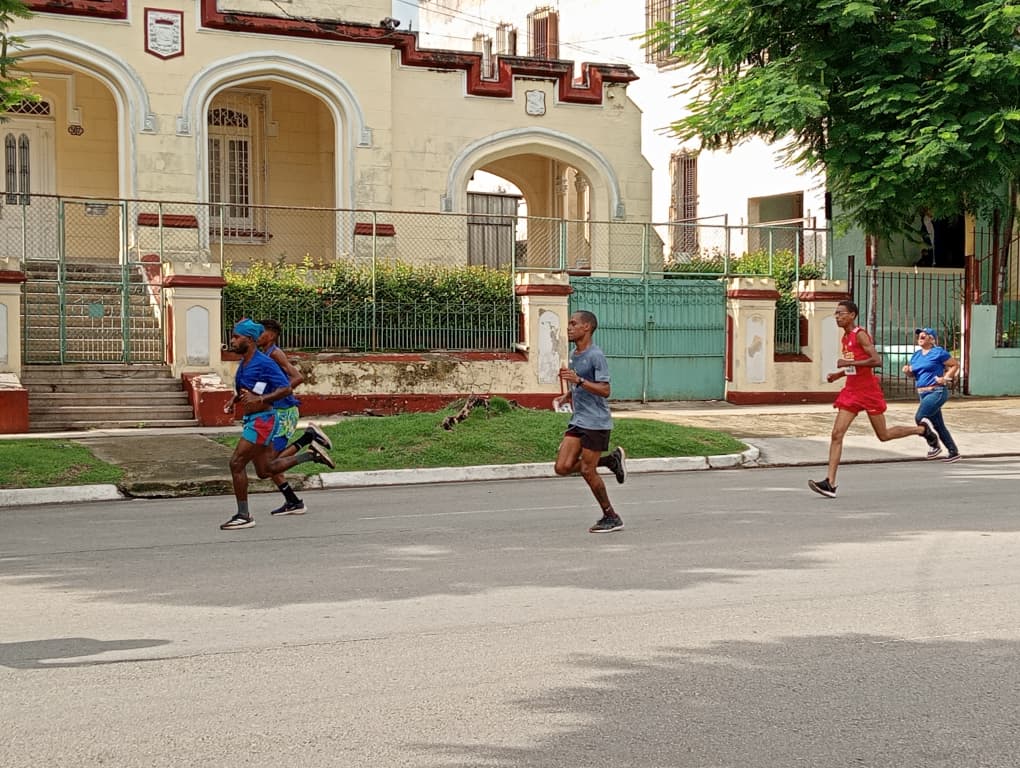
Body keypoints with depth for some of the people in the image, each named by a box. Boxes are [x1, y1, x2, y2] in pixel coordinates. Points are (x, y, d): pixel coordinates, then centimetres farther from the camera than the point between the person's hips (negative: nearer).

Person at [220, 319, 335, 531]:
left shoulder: (263, 363, -16)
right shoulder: (243, 363, 12)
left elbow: (285, 389, -18)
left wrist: (259, 399, -26)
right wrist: (235, 398, 9)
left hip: (262, 420, -10)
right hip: (251, 420, 10)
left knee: (236, 463, -10)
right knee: (265, 470, 15)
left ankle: (243, 516, -1)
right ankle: (311, 454, 24)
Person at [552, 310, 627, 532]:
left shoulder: (596, 356, -14)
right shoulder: (573, 356, 13)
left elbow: (605, 390, -20)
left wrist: (578, 380, -30)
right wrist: (565, 397, 9)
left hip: (596, 422, -8)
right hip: (578, 421, 8)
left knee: (587, 470, -5)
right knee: (563, 467, -1)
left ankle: (611, 518, 10)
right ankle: (611, 460, 17)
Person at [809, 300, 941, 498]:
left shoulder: (860, 335, -13)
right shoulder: (846, 337, 13)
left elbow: (876, 361, -23)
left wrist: (849, 363, -24)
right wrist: (838, 374, 11)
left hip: (868, 391, -8)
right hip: (851, 391, 8)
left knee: (883, 435, 6)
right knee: (837, 434, -6)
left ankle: (923, 429, 31)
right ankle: (830, 483, -12)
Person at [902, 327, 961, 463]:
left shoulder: (938, 352, -8)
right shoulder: (916, 355, 13)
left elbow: (955, 365, -4)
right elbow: (912, 373, 21)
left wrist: (945, 378, -13)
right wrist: (907, 371, -1)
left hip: (937, 392, -8)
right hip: (923, 394, 8)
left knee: (919, 418, -17)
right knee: (938, 425, 10)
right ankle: (954, 452, 17)